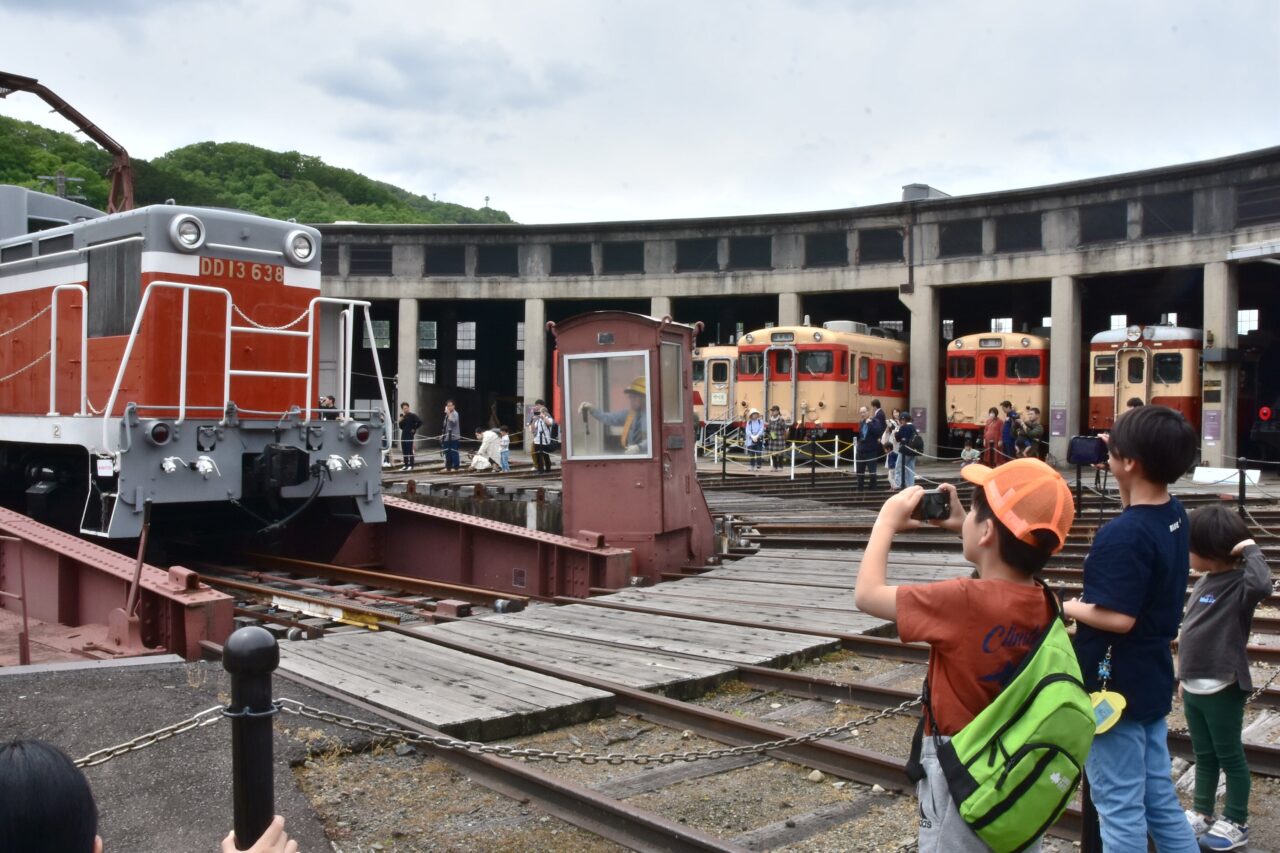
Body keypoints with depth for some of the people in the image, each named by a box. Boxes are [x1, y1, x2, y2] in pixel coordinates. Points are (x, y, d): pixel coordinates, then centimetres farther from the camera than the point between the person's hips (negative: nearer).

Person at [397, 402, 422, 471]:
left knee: (410, 451, -8)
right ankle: (405, 465, 12)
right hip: (403, 434, 7)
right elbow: (401, 426, 18)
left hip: (410, 435, -7)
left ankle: (411, 465, -5)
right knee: (404, 451, 7)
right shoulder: (402, 416, 14)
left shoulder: (412, 416, -7)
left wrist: (414, 429, -10)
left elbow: (420, 422, -16)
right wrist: (400, 421, -2)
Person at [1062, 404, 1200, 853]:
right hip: (1149, 680, 9)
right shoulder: (1175, 515, 2)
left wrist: (1067, 608, -14)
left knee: (1119, 808, 5)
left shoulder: (1123, 534, -26)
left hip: (1113, 686, -9)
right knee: (1158, 796, 20)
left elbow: (1118, 618, -28)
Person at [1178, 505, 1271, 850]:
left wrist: (1251, 549, -28)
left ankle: (1237, 824, 20)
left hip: (1223, 689, -7)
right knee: (1204, 756, 18)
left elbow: (1262, 585, -43)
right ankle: (1202, 814, 31)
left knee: (1230, 756, 7)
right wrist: (1184, 677, 20)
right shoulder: (1204, 583, 7)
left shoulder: (1239, 585, -17)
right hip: (1195, 688, 7)